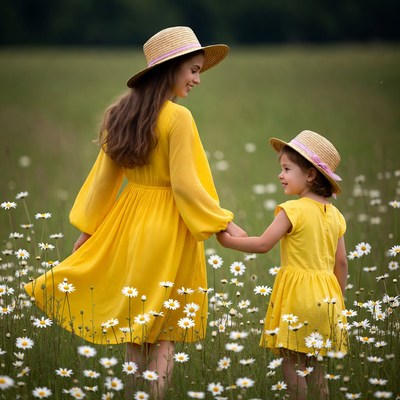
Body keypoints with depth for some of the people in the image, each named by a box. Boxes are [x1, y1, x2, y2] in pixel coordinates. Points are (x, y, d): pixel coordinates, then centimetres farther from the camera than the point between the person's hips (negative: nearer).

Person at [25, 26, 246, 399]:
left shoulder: (121, 115, 6)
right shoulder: (178, 118, -15)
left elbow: (104, 176, 10)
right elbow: (185, 184, -17)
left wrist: (87, 226, 17)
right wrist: (222, 222, -9)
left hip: (127, 225, 6)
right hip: (167, 228, -6)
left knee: (134, 328, 13)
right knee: (162, 333, 2)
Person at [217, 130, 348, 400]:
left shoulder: (293, 210, -11)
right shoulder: (335, 215, 8)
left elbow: (263, 244, -16)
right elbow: (341, 263, 10)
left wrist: (229, 241, -4)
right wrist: (338, 300, 19)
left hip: (297, 296, -7)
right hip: (326, 296, 7)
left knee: (293, 363, -3)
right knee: (313, 364, 14)